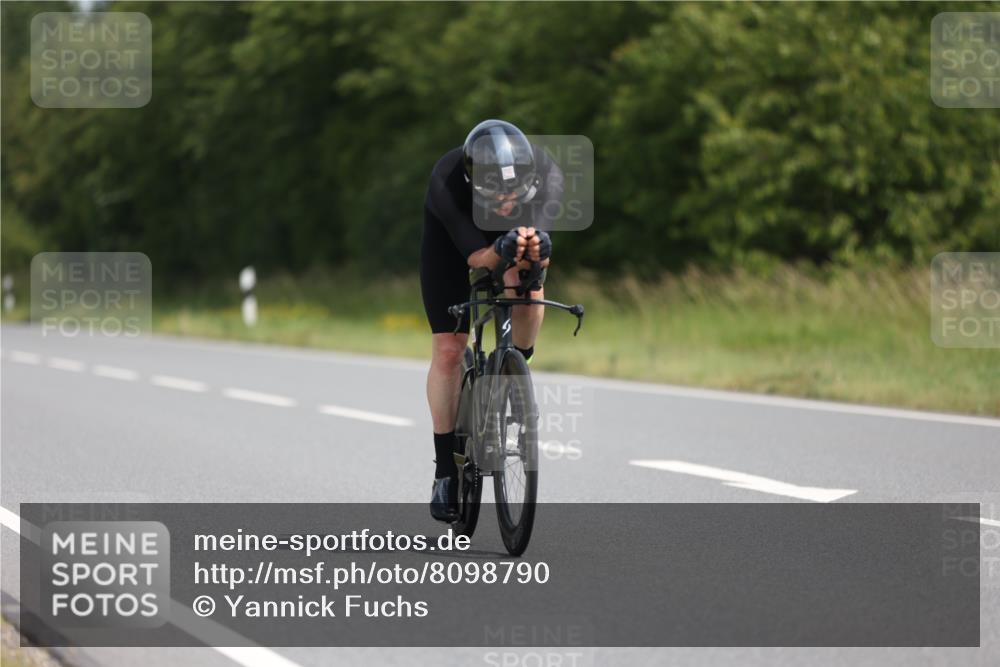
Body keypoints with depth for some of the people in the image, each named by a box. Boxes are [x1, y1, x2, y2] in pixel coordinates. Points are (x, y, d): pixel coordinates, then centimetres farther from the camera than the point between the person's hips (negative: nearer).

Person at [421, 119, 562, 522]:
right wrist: (501, 252, -63)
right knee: (448, 350, -9)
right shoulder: (447, 182, -41)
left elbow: (542, 255, -41)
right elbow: (475, 257, -41)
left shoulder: (547, 175, -37)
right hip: (451, 234, -1)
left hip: (512, 231, 1)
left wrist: (535, 247, -65)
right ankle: (446, 471, 1)